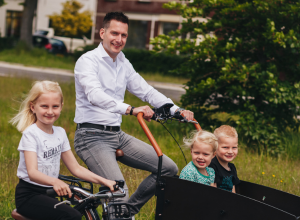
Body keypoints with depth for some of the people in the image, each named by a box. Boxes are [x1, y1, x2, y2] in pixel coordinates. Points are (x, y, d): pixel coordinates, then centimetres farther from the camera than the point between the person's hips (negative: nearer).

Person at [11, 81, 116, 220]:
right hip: (29, 194, -7)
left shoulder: (60, 133, 9)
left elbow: (75, 168, 9)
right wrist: (55, 182, -45)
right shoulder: (30, 134, -13)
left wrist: (102, 181, -6)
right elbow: (32, 172, -25)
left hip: (49, 192, 7)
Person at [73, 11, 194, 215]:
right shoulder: (88, 61, -11)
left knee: (169, 168, 3)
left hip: (117, 135, 8)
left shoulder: (124, 64, 13)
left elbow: (147, 91, 12)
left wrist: (177, 110, -3)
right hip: (92, 136, -8)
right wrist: (130, 109, -43)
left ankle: (129, 210, 12)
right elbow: (95, 95, -28)